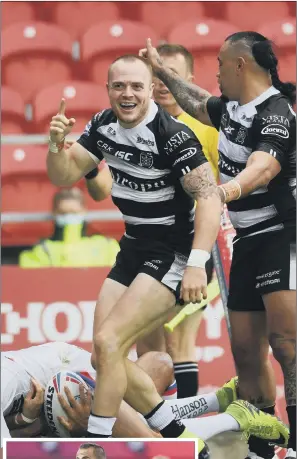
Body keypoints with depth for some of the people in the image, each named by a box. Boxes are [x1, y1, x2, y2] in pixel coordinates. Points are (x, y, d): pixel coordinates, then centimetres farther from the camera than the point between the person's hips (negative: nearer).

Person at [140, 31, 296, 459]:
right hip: (249, 240, 9)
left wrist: (227, 190, -56)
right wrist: (163, 72, 38)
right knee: (245, 348, 6)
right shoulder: (233, 108, 10)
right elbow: (199, 105, 34)